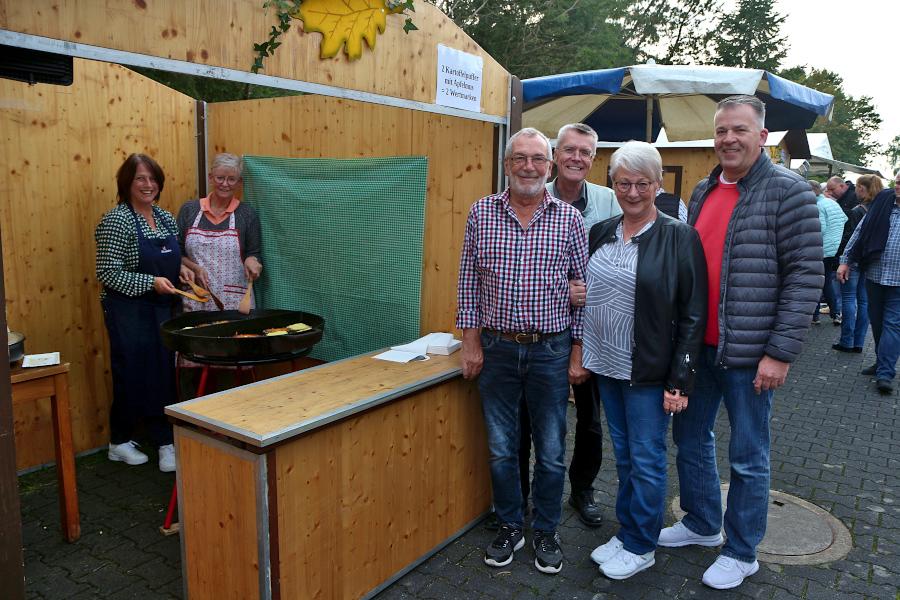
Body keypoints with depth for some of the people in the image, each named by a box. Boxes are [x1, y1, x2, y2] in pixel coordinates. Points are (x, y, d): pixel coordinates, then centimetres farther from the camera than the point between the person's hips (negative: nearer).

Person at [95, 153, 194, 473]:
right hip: (128, 311, -6)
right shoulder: (117, 220, -13)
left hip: (162, 309, 6)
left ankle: (165, 441, 20)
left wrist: (181, 269, 1)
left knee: (163, 374, 9)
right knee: (131, 374, 5)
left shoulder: (166, 218, 8)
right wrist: (151, 282, -23)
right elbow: (108, 273, -16)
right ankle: (119, 441, 25)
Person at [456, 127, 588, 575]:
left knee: (551, 451, 10)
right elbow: (469, 281, 3)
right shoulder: (481, 213, 1)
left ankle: (546, 532, 31)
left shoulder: (569, 218, -1)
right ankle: (509, 528, 32)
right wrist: (471, 341, -2)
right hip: (496, 348, 1)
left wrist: (578, 353, -2)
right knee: (501, 448, 12)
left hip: (551, 351, 0)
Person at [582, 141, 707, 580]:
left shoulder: (680, 238, -10)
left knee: (646, 460, 7)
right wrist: (582, 354, 8)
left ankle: (640, 547, 25)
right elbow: (584, 293, 14)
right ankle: (625, 533, 34)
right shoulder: (601, 233, 6)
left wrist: (680, 380, -14)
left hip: (649, 372, -5)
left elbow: (693, 316, -11)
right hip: (606, 365, 5)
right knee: (624, 456, 18)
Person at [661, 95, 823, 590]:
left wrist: (780, 352, -18)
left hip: (749, 353, -6)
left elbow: (806, 277, -14)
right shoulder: (702, 192, 10)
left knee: (747, 457, 7)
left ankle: (741, 552, 27)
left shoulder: (787, 191, -10)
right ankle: (701, 524, 39)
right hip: (697, 345, 7)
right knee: (690, 438, 18)